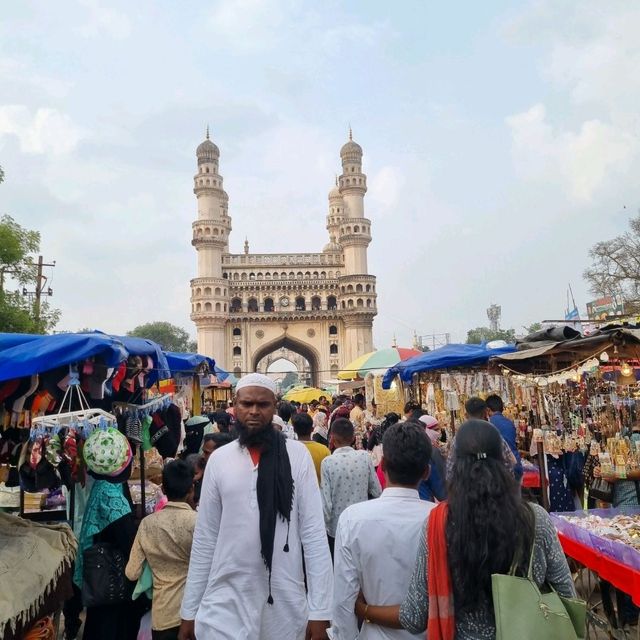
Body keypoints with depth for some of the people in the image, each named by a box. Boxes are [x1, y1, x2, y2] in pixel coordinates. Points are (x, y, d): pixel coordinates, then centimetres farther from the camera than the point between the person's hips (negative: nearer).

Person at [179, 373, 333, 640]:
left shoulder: (297, 455, -8)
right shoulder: (218, 460, -2)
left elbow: (314, 534, -7)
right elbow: (204, 539, 4)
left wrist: (320, 610, -9)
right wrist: (189, 610, 6)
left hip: (285, 603, 0)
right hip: (225, 602, 1)